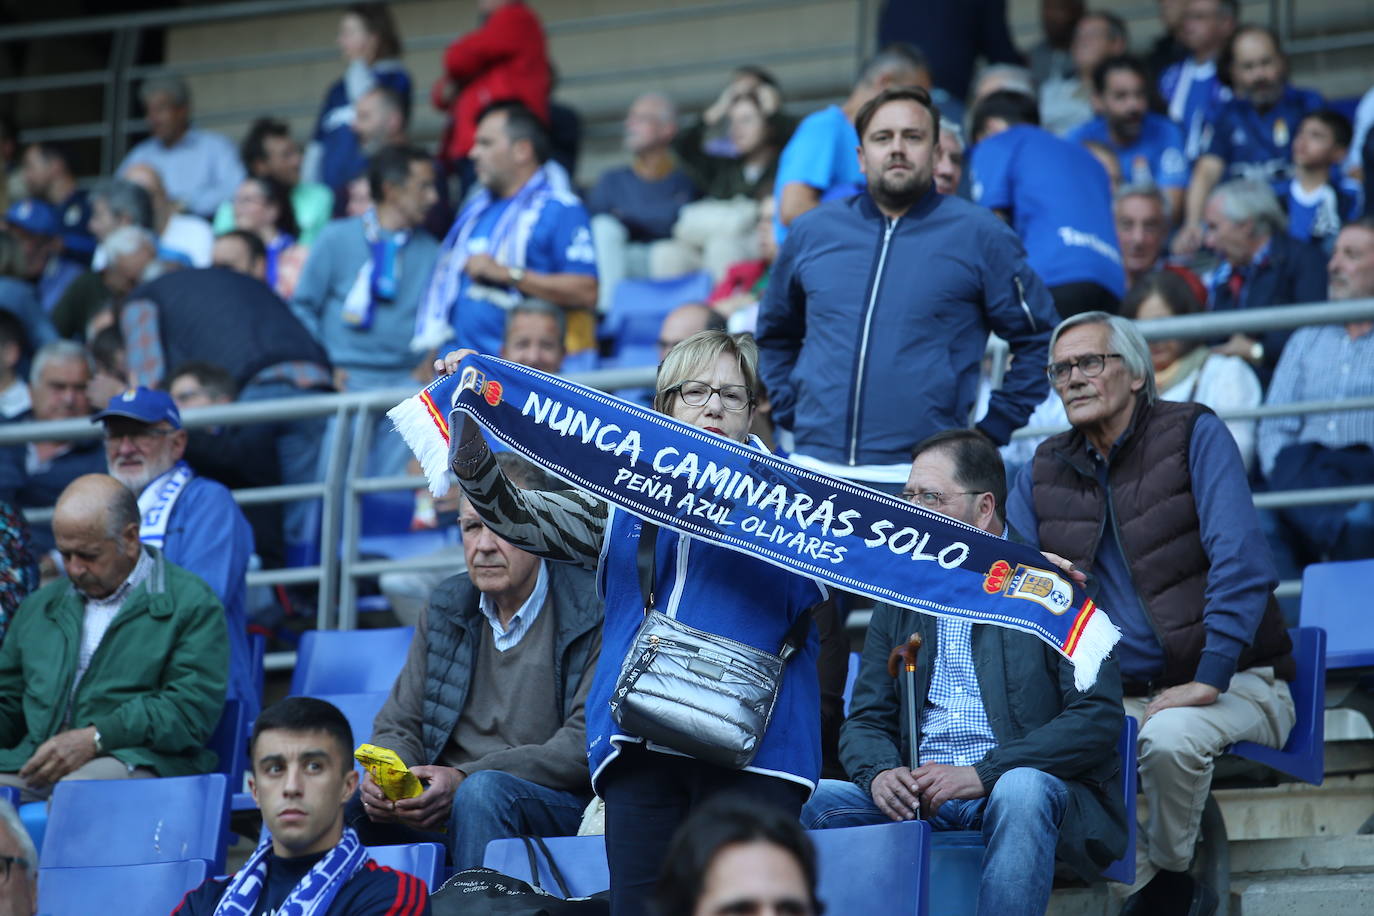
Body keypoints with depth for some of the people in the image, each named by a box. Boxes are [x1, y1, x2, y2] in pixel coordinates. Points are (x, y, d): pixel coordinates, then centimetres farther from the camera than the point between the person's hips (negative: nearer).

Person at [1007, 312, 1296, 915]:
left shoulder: (1193, 435, -5)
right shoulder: (1044, 472, 10)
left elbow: (1242, 561, -15)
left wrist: (1209, 679, -24)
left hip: (1234, 685, -4)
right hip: (1119, 696, 4)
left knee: (1169, 736, -37)